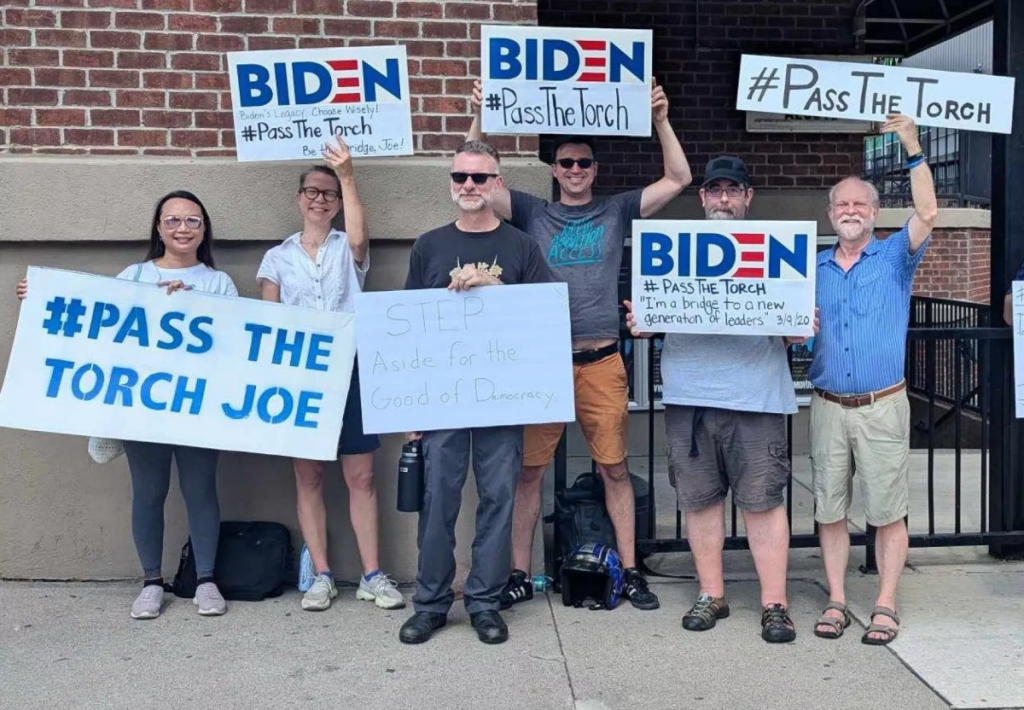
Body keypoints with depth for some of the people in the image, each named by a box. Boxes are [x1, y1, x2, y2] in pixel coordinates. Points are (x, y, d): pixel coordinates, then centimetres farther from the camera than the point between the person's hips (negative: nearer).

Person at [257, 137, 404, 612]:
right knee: (308, 477, 5)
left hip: (348, 372, -1)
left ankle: (371, 575, 9)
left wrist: (348, 177, -27)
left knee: (361, 476, 1)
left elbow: (359, 237, -19)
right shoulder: (278, 257, 10)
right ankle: (321, 576, 14)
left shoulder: (349, 250, 7)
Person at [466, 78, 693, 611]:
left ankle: (630, 572, 17)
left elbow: (678, 179, 7)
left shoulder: (617, 211, 12)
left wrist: (661, 120, -2)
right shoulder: (532, 213, 10)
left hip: (601, 362, 0)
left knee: (615, 468, 5)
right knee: (528, 469, 3)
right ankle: (520, 575, 15)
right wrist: (478, 118, -6)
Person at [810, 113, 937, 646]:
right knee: (830, 511, 7)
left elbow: (927, 213, -14)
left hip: (883, 406, -3)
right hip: (828, 406, 3)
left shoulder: (894, 258, 3)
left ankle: (886, 605, 13)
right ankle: (836, 602, 18)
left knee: (887, 512, 2)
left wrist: (912, 148, -17)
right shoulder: (813, 268, 11)